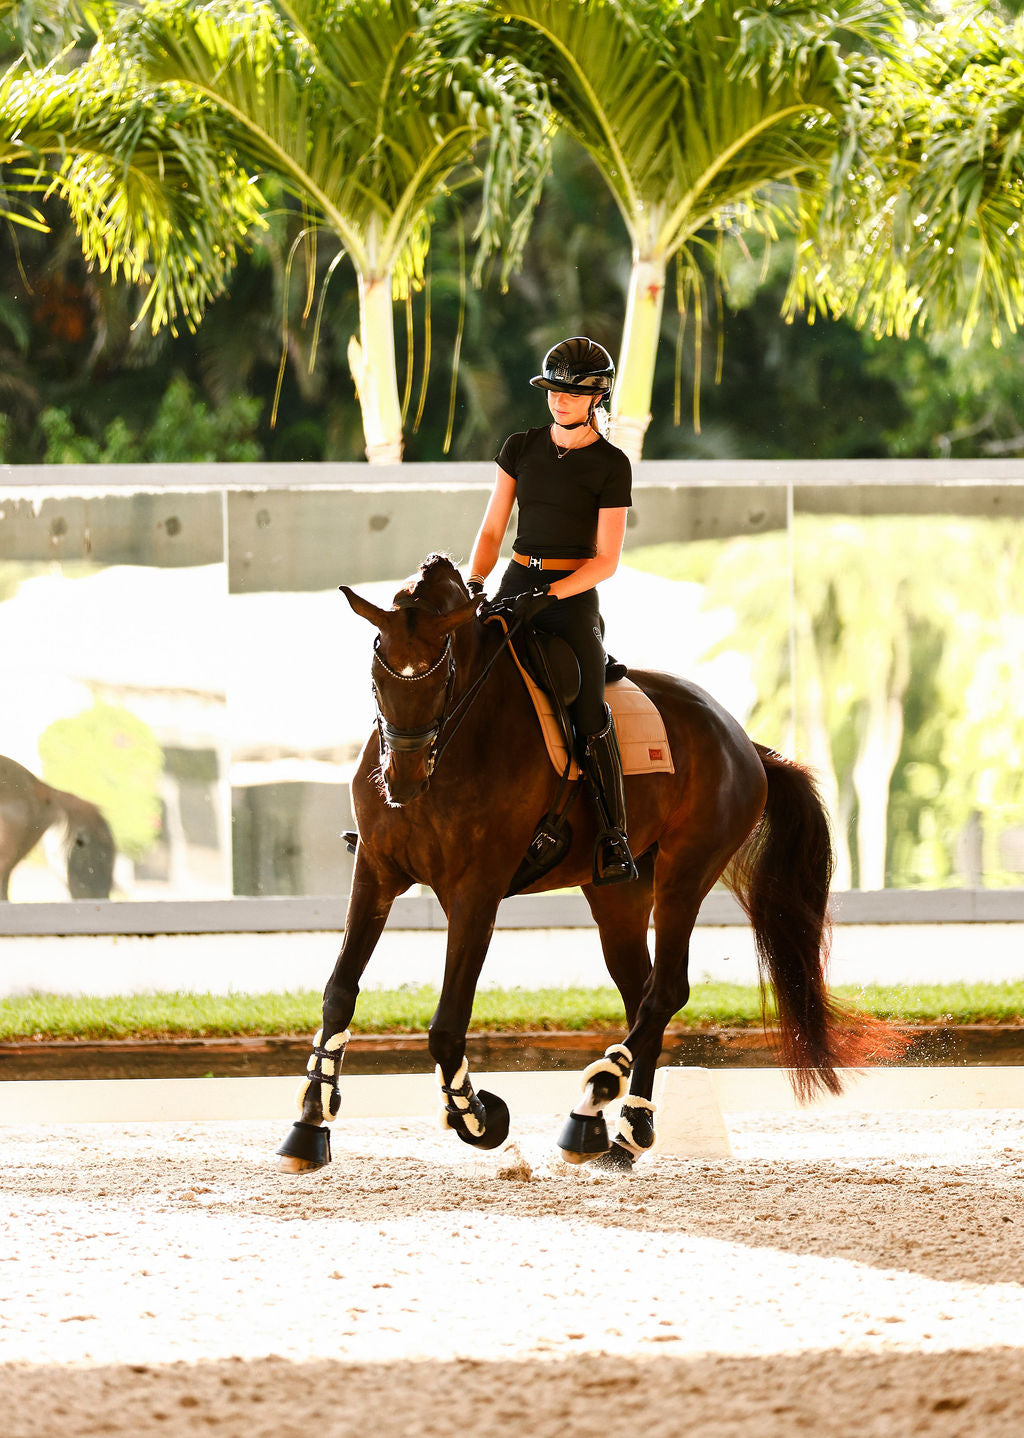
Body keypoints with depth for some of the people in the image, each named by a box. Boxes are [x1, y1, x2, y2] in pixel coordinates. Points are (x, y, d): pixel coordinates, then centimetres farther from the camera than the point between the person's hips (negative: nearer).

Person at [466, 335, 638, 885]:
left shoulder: (610, 465, -3)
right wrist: (473, 586, -7)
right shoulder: (521, 448, 9)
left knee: (590, 717, -19)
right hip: (515, 586, 4)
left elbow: (606, 560, -6)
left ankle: (615, 840, -12)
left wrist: (546, 596, -18)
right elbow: (491, 531, 11)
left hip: (572, 595, -4)